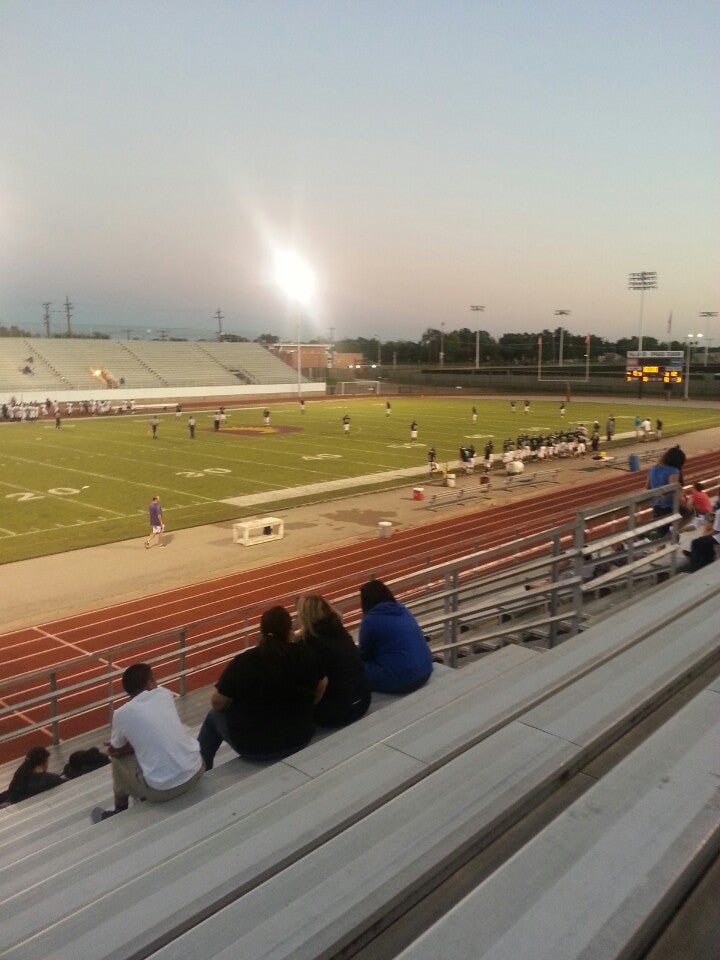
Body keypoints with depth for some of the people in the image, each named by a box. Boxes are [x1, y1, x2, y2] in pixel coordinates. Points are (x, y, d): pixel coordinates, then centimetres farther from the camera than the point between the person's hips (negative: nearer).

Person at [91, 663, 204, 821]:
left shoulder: (122, 714, -5)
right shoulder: (165, 694, 4)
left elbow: (114, 751, 12)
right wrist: (130, 746, 15)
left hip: (163, 789, -4)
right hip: (196, 770, 4)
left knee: (118, 759, 20)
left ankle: (119, 813, 38)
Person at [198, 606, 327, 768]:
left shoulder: (243, 661, -19)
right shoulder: (305, 654, -11)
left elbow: (217, 703, -11)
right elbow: (321, 687, 3)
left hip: (253, 746, -3)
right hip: (300, 738, 3)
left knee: (214, 717, 25)